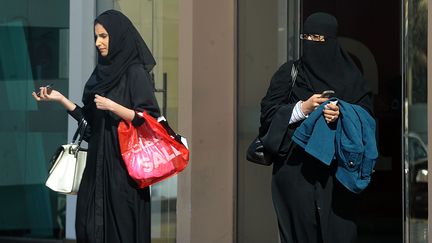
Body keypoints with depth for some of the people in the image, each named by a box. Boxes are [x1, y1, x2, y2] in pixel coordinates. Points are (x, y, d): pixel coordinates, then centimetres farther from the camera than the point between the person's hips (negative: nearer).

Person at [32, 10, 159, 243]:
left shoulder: (135, 72, -9)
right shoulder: (102, 72, 14)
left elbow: (148, 119, -14)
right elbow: (91, 122, 15)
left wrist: (112, 106, -22)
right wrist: (61, 99, 7)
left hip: (123, 168, -7)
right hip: (97, 165, 8)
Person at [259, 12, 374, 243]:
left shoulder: (350, 77, 8)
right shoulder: (289, 73, 8)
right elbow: (268, 112, 2)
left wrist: (341, 116, -15)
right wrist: (302, 108, -11)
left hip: (337, 167, 0)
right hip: (296, 168, 0)